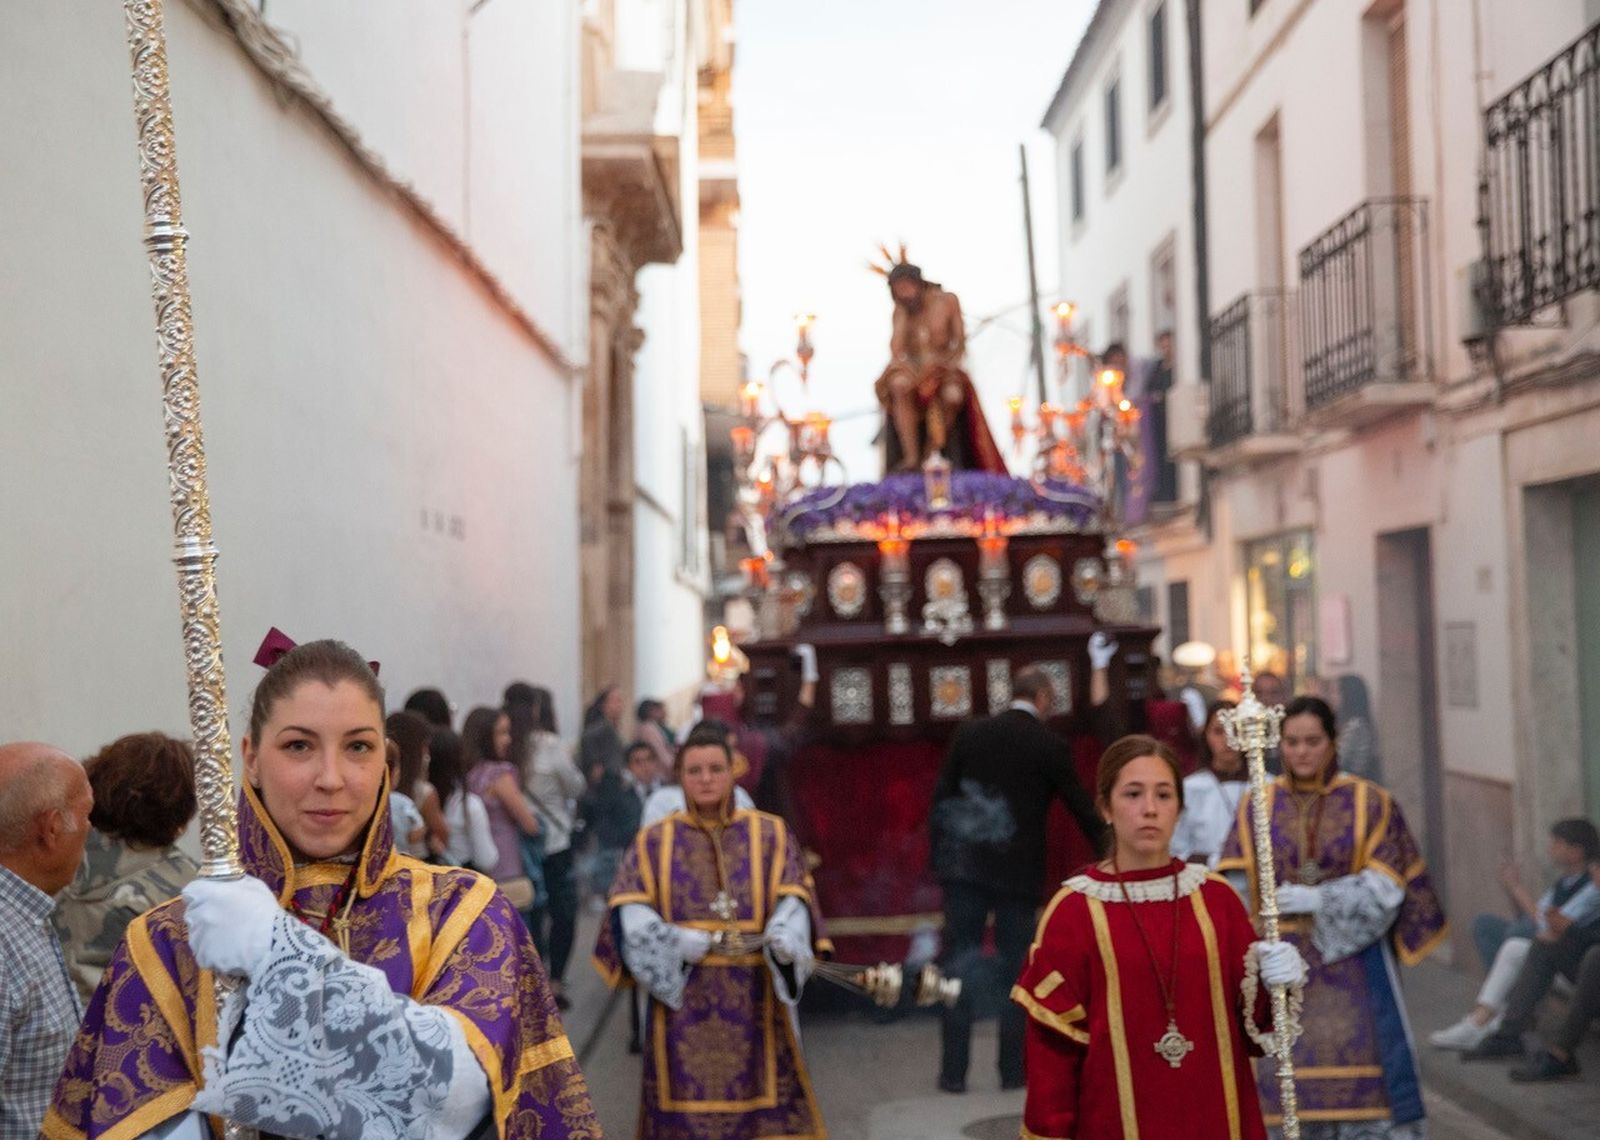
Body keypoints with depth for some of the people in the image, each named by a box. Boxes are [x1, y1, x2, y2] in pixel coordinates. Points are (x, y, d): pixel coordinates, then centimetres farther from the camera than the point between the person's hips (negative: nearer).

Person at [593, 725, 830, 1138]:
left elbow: (792, 900, -4)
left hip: (753, 1000, 0)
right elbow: (629, 913, -2)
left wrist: (784, 939, -26)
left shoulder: (771, 834, 8)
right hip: (681, 1000, 0)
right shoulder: (653, 841, 9)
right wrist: (681, 942, -18)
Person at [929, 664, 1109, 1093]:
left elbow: (941, 797, 4)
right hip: (1018, 872, -2)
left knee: (960, 964, 5)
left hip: (964, 868, 2)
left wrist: (938, 857, 10)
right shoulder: (1050, 747, -4)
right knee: (1014, 969, 9)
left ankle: (953, 1071, 4)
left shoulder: (969, 733, 3)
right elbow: (1081, 807, 3)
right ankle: (1013, 1071, 13)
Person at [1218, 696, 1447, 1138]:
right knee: (1297, 1085, 4)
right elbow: (1235, 891, 0)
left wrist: (1318, 900, -15)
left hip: (1352, 959, -2)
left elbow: (1385, 887, -4)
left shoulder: (1370, 802, 1)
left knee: (1365, 1080, -4)